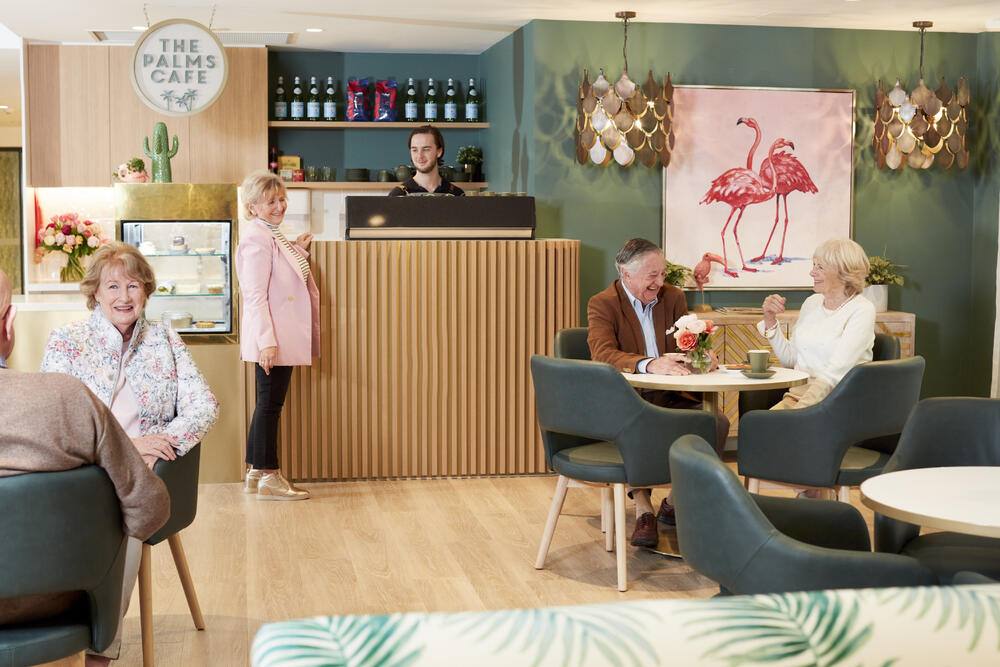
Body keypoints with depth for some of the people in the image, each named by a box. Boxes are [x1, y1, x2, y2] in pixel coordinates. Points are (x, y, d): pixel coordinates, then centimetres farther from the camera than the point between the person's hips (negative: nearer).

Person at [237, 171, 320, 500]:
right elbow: (256, 294, -20)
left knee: (268, 404, 14)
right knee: (270, 403, -4)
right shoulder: (257, 238, -15)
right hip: (271, 338, -10)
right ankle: (268, 477, 3)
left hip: (280, 337, 10)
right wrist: (267, 341, -25)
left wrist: (298, 250, 18)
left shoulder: (272, 235, 15)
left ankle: (256, 472, 21)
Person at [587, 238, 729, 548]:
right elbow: (602, 353, -21)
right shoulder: (602, 304, -5)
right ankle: (642, 508, -26)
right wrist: (649, 364, -39)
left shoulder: (673, 297, 12)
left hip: (669, 396, 5)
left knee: (717, 422, -21)